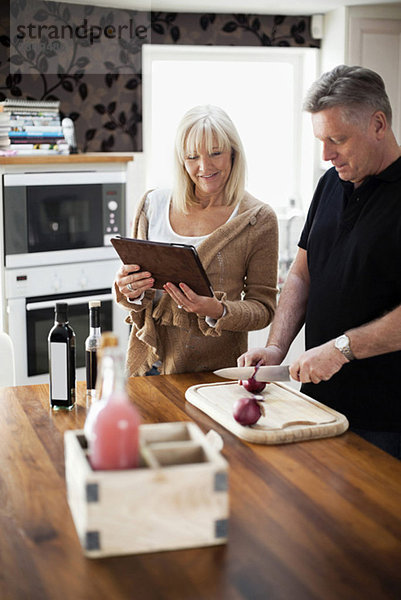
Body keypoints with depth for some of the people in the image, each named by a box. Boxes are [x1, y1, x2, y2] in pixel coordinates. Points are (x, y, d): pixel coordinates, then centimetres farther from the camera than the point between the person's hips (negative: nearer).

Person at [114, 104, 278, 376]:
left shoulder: (258, 219, -6)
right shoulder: (154, 204, 4)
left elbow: (263, 307, -4)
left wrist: (218, 312, -22)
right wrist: (129, 291, -12)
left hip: (214, 367, -2)